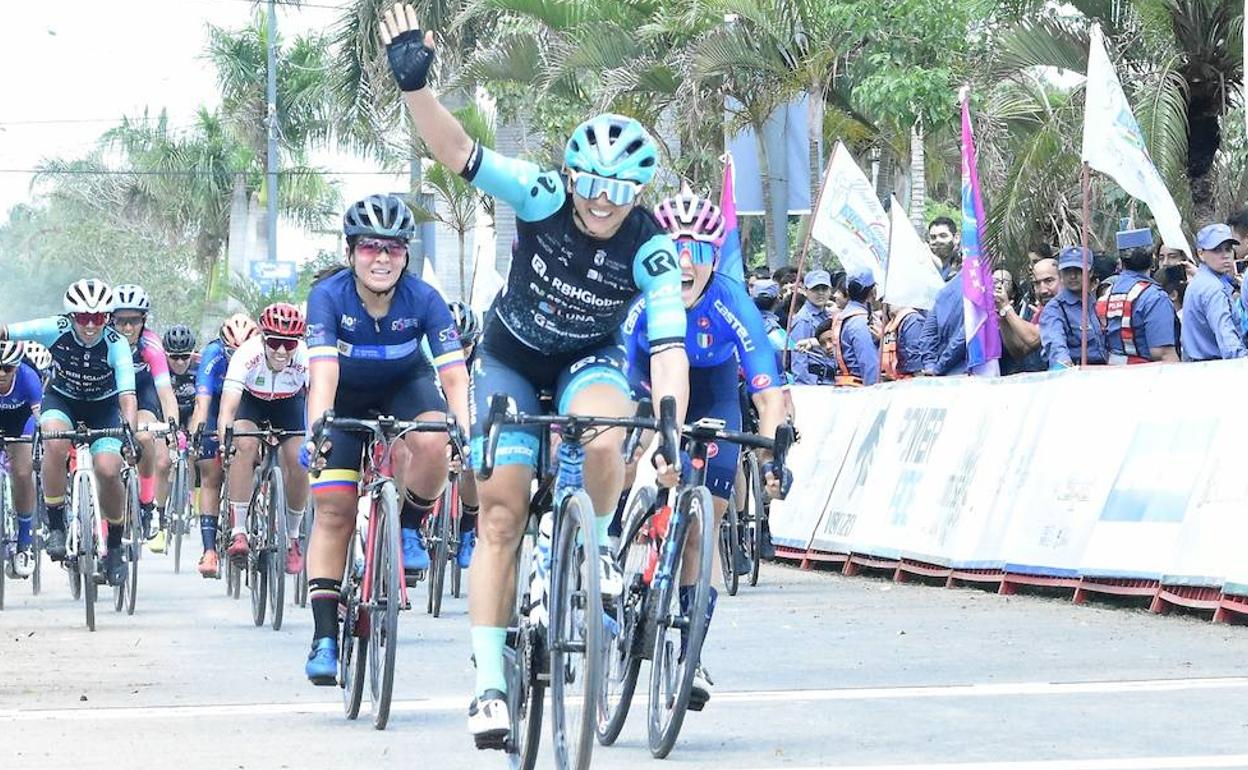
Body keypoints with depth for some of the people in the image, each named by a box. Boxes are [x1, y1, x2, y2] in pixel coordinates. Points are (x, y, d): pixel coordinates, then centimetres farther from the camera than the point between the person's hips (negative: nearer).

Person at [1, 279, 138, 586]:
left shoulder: (116, 344, -27)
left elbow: (127, 395, -34)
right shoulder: (56, 330, -24)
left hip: (103, 407, 0)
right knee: (55, 443, -33)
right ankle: (55, 526, -18)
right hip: (62, 399, 1)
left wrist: (131, 433, -48)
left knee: (108, 470, -21)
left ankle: (114, 547, 4)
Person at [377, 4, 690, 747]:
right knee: (501, 511, -11)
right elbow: (459, 153, -32)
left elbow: (669, 345, -30)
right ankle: (490, 681, -7)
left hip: (590, 359, 0)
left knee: (605, 437, -37)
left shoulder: (651, 249, -24)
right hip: (513, 357, 0)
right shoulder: (543, 197, -24)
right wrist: (416, 86, -48)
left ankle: (596, 544, -6)